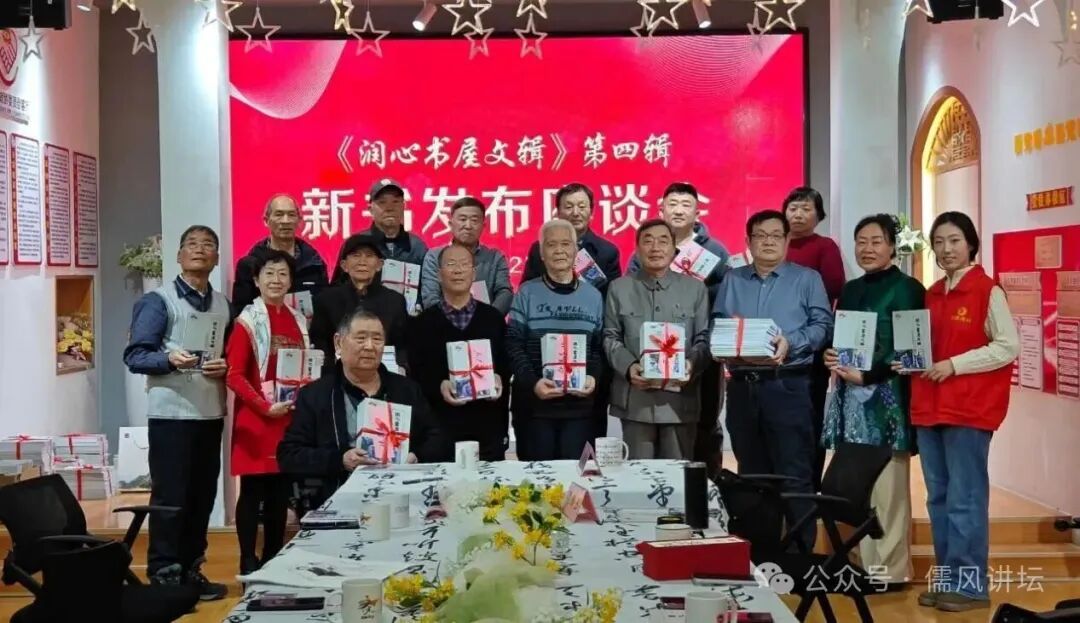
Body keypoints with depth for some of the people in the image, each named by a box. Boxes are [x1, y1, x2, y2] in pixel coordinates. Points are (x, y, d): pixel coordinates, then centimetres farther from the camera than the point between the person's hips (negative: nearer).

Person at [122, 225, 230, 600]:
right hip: (171, 412, -5)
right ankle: (163, 574, 8)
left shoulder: (224, 305, 11)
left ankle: (190, 569, 20)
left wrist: (226, 367, -5)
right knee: (170, 495, -2)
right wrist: (169, 358, -26)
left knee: (203, 495, 9)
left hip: (211, 413, 5)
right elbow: (134, 356, -9)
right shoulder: (158, 300, -4)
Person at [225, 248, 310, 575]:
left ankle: (274, 560, 18)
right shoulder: (248, 321, -5)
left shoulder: (298, 321, 12)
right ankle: (248, 563, 6)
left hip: (291, 418, 6)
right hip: (256, 419, -6)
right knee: (253, 491, -1)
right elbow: (234, 375, -11)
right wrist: (266, 407, -18)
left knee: (281, 492, 9)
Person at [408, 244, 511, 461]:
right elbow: (416, 371, 1)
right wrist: (438, 386, -16)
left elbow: (507, 362, 9)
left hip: (487, 423, 2)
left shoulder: (493, 318, 12)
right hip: (440, 424, -1)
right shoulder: (424, 322, 7)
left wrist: (500, 379, -11)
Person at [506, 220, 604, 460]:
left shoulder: (592, 296, 10)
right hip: (535, 403, -1)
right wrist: (532, 382, -15)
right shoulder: (526, 293, 4)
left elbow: (600, 346, 9)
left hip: (580, 405, 1)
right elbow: (513, 345, -2)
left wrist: (593, 377, -9)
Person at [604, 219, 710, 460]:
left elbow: (704, 338, 6)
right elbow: (611, 338, 7)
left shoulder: (695, 288, 10)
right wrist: (628, 367, -10)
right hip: (635, 398, 0)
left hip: (680, 398, 0)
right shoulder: (619, 288, 10)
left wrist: (692, 363, -14)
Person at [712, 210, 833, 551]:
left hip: (787, 386, -4)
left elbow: (822, 326, -2)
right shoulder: (732, 280, 17)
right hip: (742, 386, 4)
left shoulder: (806, 278, 7)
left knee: (794, 475, -6)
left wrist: (791, 343, -16)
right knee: (751, 474, 11)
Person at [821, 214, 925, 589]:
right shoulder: (850, 290, 17)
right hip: (851, 399, 6)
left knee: (887, 486, -4)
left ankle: (891, 569, 4)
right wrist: (831, 356, -1)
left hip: (887, 399, -6)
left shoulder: (907, 289, -3)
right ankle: (867, 565, 15)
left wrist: (865, 375, -16)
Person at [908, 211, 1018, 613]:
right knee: (938, 499, 10)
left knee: (965, 500, -4)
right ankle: (947, 579, 18)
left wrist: (954, 365, -16)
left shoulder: (988, 290, -5)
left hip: (969, 409, -7)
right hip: (928, 407, 7)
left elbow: (1009, 347, -11)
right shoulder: (931, 295, 15)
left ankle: (969, 585, 4)